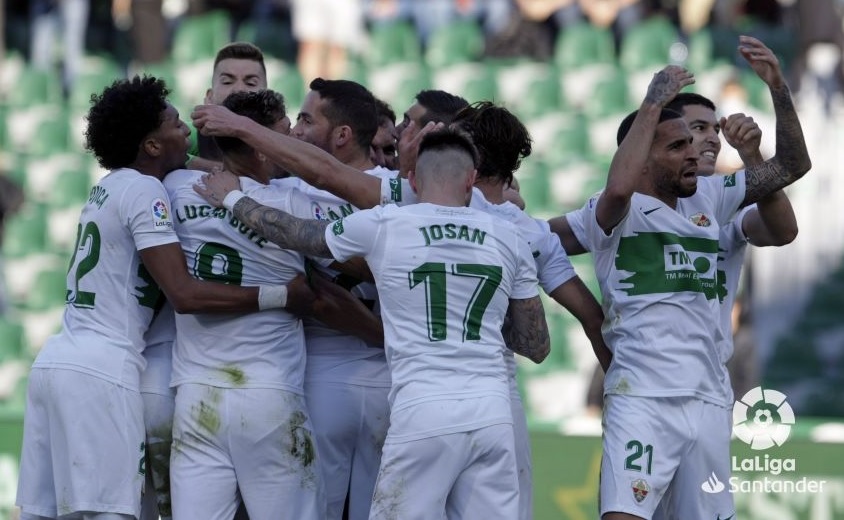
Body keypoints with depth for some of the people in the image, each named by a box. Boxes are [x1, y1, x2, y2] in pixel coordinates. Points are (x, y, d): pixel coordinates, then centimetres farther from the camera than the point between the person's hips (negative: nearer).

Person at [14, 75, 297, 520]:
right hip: (101, 371, -9)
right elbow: (185, 295, -16)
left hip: (57, 360, 9)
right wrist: (281, 295, -17)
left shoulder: (108, 188, 18)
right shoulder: (143, 191, -9)